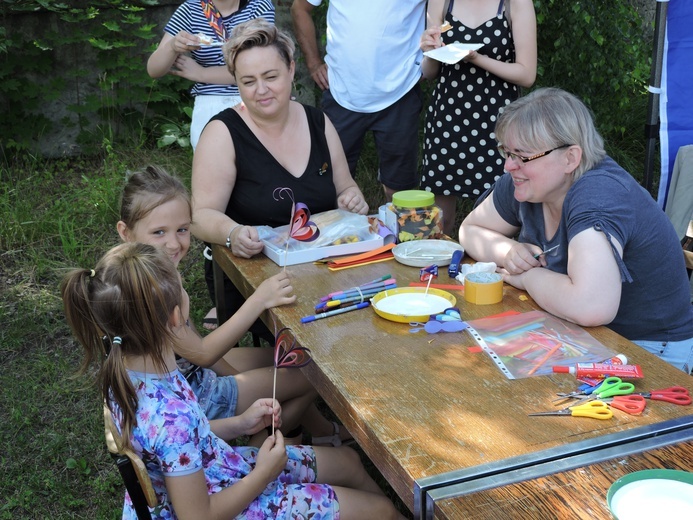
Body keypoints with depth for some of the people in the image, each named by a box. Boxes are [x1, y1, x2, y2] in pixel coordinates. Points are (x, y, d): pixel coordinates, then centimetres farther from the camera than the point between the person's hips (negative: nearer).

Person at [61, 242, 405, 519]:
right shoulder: (169, 416, -39)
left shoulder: (124, 368, -13)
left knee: (347, 460, 21)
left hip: (213, 469, 8)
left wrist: (239, 424, -1)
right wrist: (263, 474, -16)